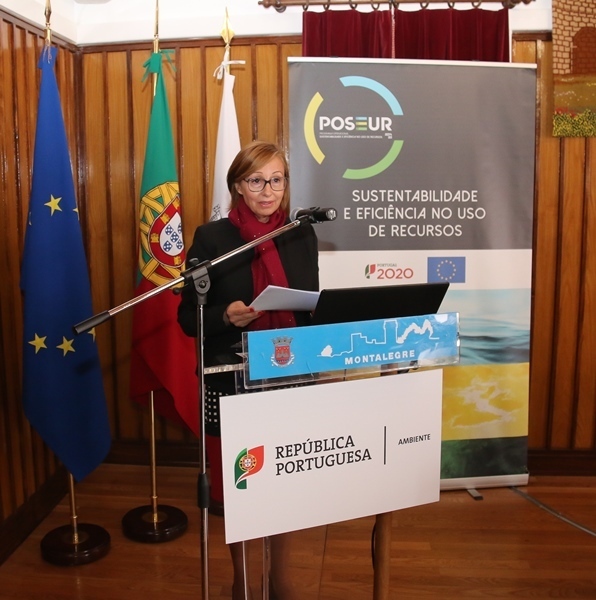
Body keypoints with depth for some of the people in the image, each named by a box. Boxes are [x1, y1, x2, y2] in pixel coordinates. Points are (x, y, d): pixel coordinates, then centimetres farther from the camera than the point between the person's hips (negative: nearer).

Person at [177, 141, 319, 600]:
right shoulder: (212, 238, -6)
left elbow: (312, 307, 10)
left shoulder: (303, 235, 4)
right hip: (231, 380, -2)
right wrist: (226, 316, -23)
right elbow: (189, 317, -4)